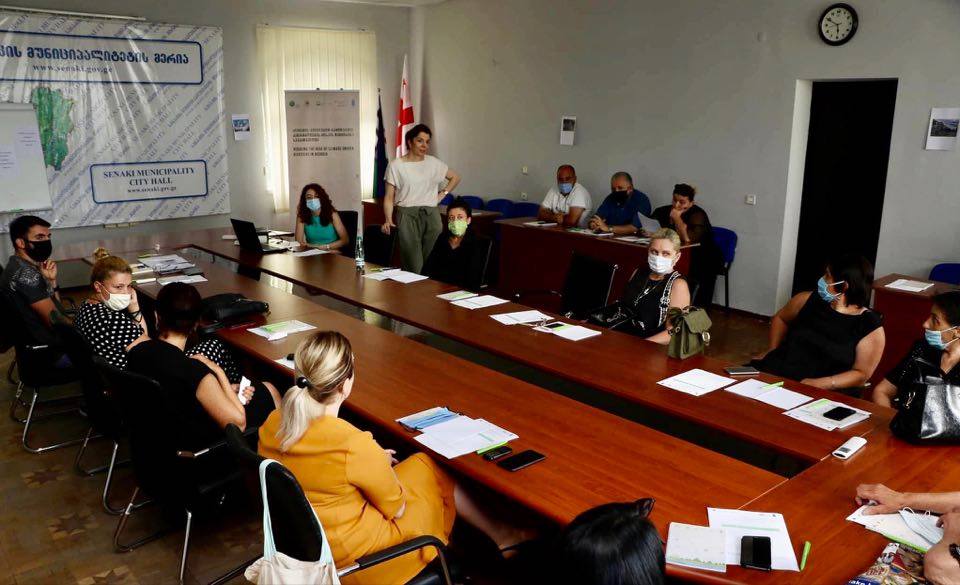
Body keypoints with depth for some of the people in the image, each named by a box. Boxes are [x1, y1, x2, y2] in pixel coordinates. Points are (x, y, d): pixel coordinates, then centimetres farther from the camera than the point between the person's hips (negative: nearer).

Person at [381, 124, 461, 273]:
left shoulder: (434, 163, 10)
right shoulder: (396, 165, 1)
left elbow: (455, 177, 23)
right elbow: (389, 197, -1)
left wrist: (443, 193, 10)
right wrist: (388, 220, -15)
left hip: (431, 216, 3)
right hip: (407, 216, -3)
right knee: (414, 267, -10)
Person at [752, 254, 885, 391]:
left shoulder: (871, 327, -3)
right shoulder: (807, 300, 6)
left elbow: (861, 374, -4)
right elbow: (780, 319, 26)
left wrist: (820, 384, -16)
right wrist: (772, 350, 13)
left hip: (822, 392, -3)